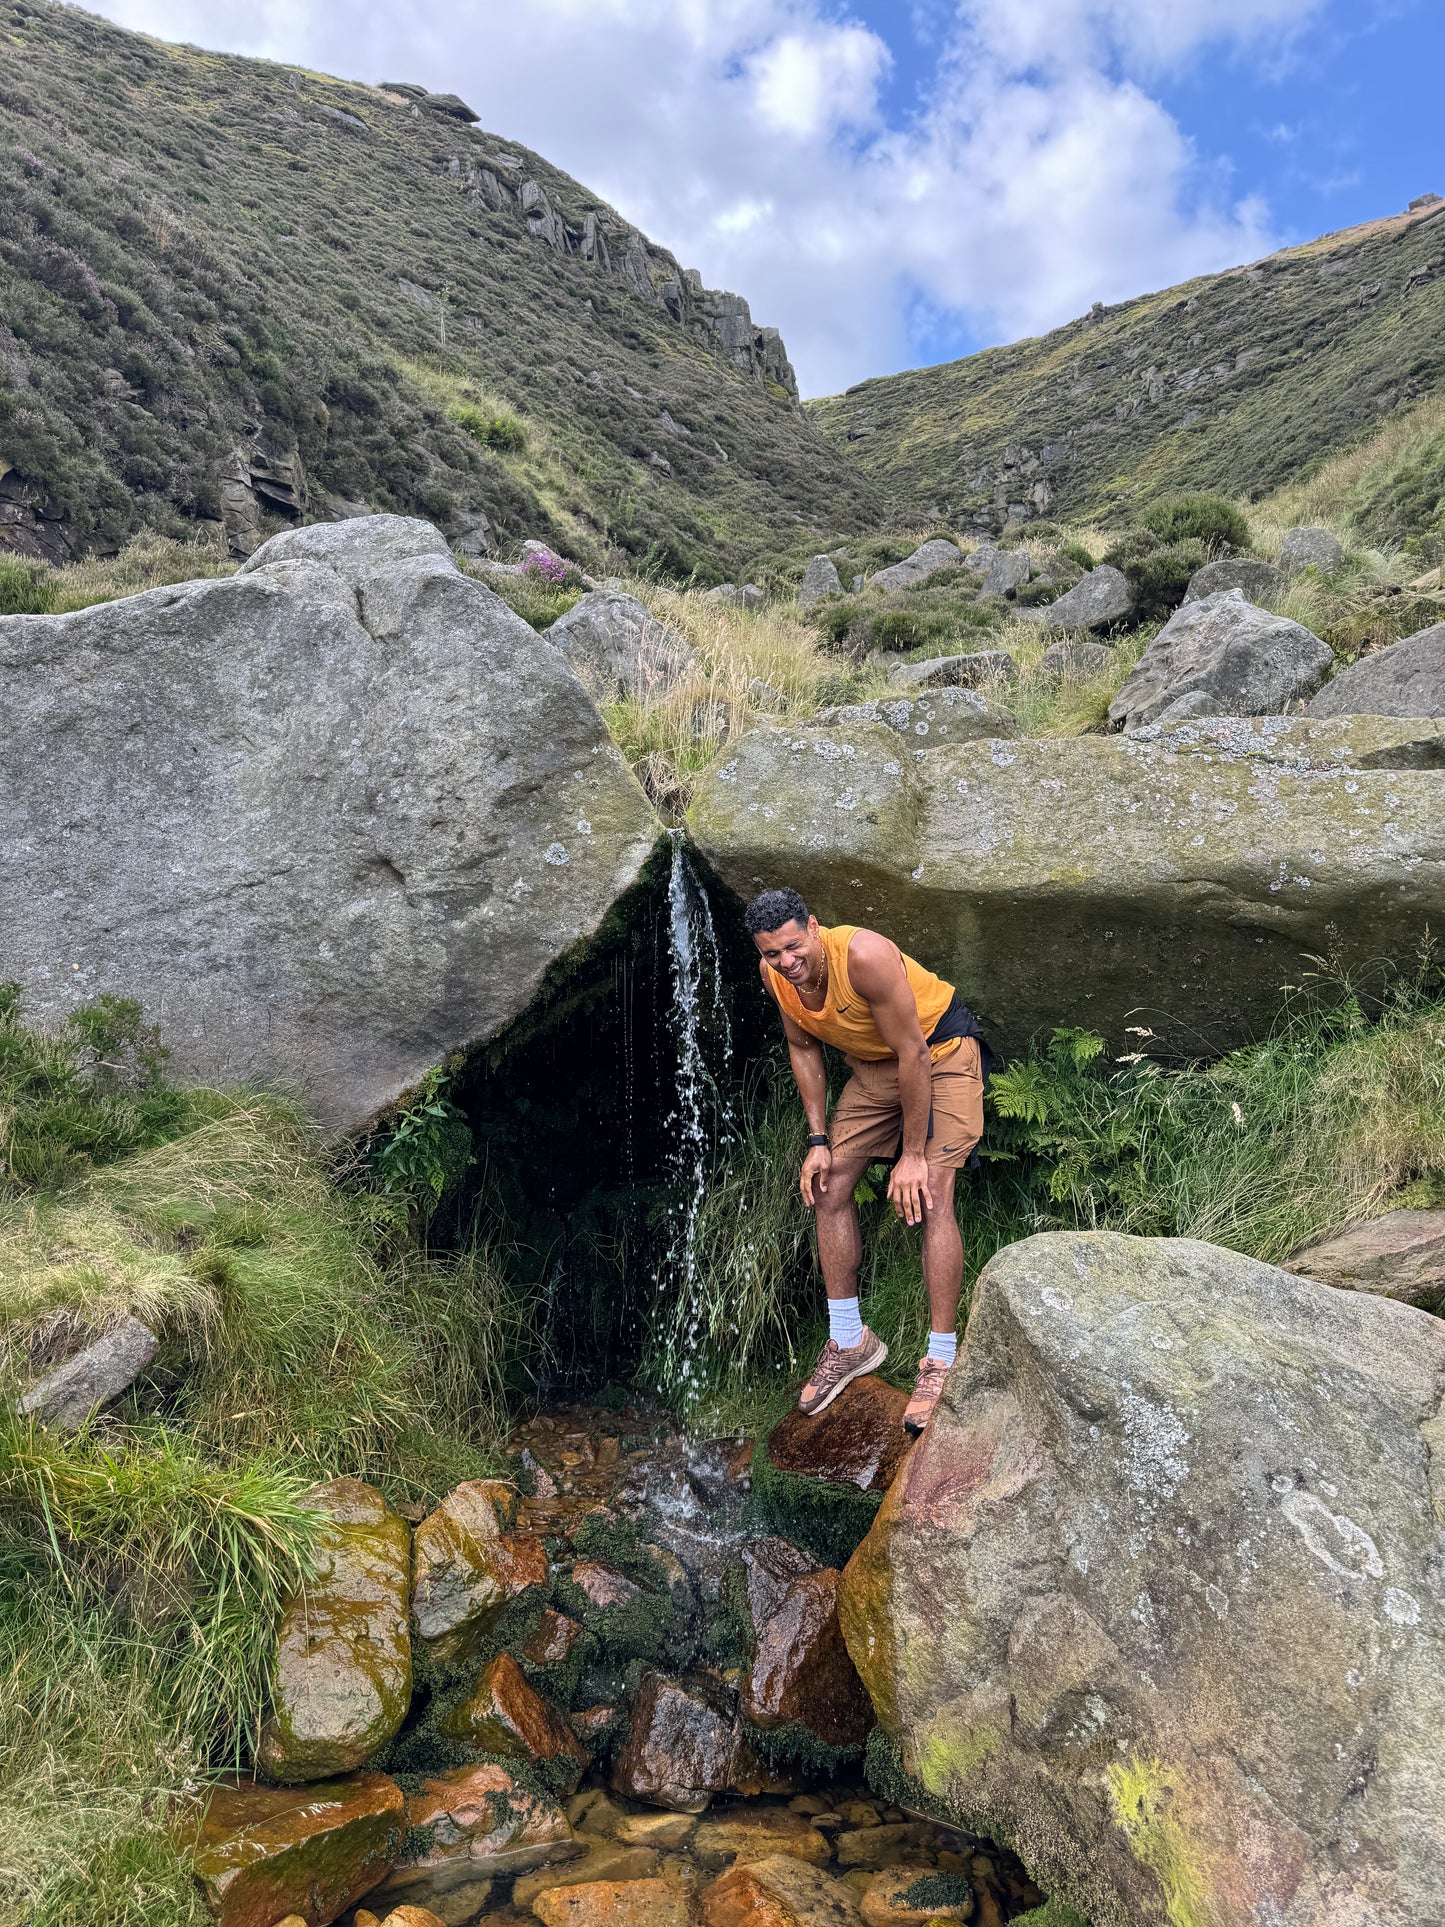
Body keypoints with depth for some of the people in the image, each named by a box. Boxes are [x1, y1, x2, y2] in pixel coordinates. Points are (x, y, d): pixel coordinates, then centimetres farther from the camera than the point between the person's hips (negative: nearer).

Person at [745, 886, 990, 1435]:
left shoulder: (864, 956, -35)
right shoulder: (774, 974, -14)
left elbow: (913, 1055, -29)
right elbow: (803, 1049, 3)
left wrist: (913, 1155, -24)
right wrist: (819, 1139, -2)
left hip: (940, 1050, -7)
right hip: (872, 1066, 7)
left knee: (929, 1196, -20)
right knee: (828, 1187, 1)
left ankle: (942, 1358, -12)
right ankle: (850, 1341, 14)